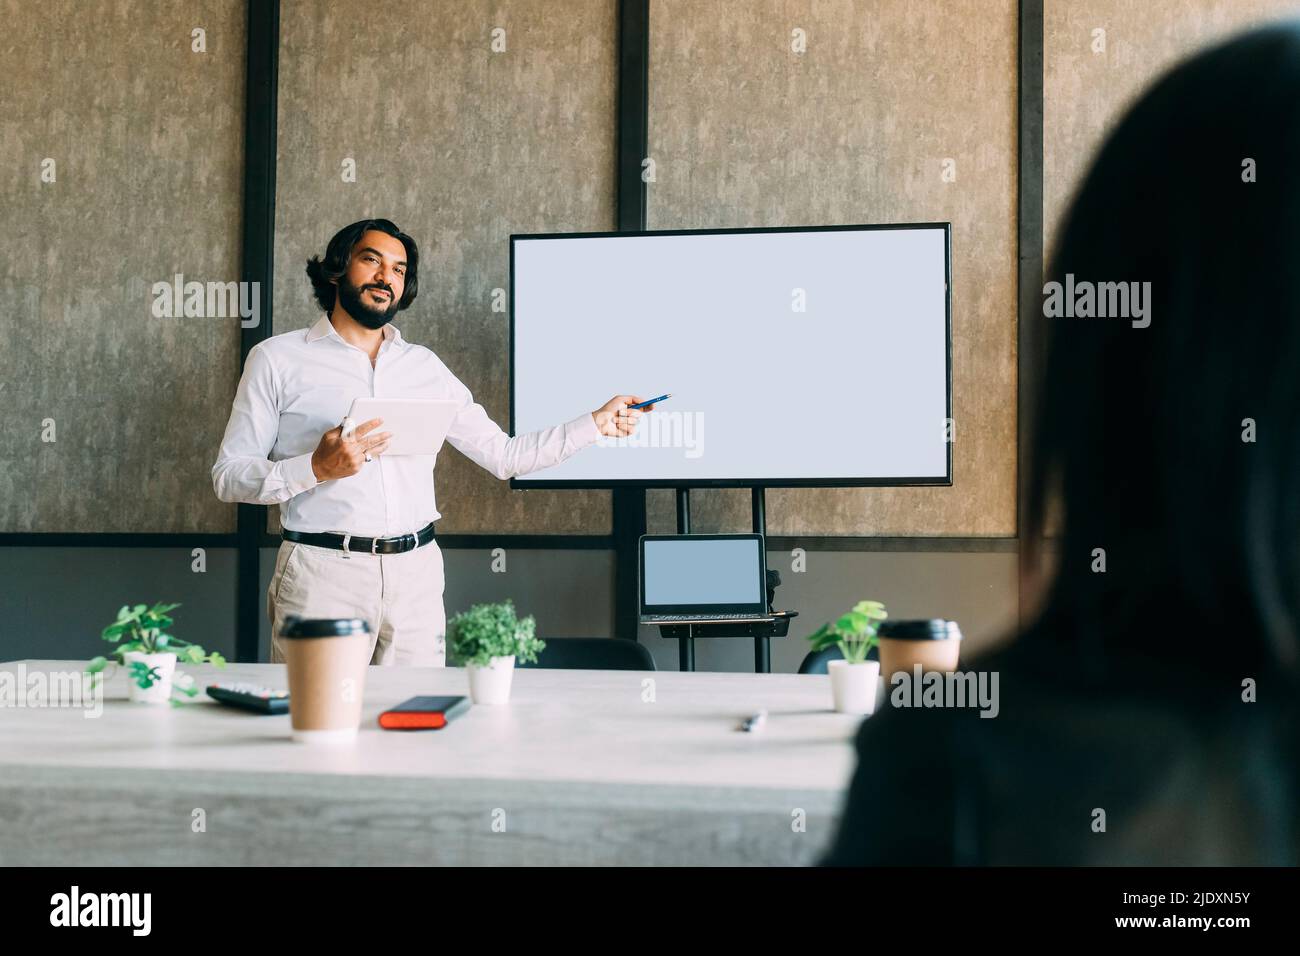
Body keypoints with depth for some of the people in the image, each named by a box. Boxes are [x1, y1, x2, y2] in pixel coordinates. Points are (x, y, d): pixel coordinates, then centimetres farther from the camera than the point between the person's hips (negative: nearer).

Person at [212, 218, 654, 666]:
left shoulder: (425, 365, 15)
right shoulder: (277, 359, 5)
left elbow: (504, 455, 14)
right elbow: (228, 476, 0)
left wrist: (597, 422, 10)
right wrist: (316, 468, -16)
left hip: (417, 576, 3)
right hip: (322, 572, -3)